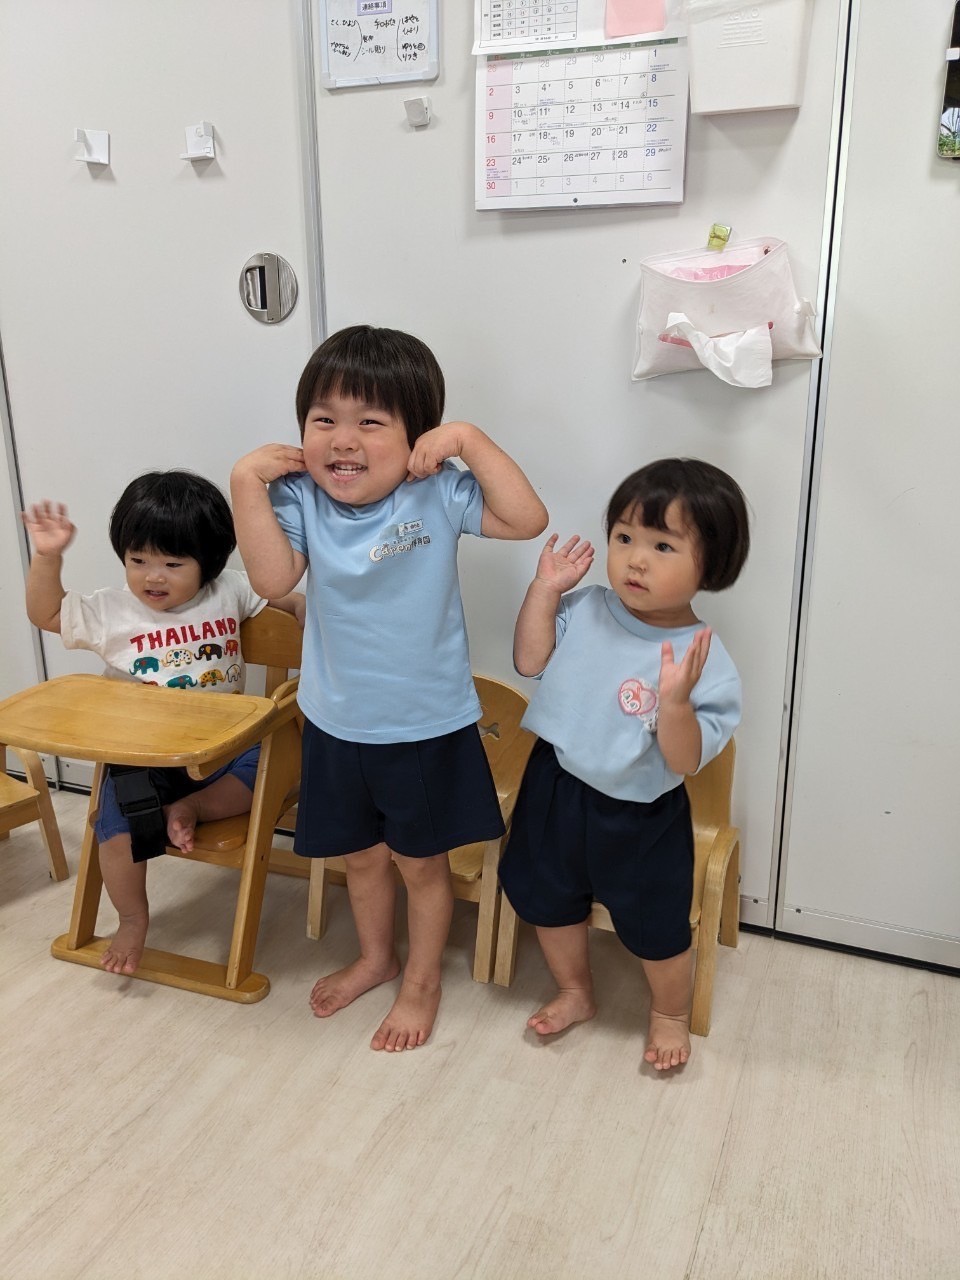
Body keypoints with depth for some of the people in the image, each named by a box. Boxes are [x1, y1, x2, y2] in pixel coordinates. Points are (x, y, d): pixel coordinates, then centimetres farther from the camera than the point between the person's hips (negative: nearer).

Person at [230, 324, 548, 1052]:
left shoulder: (437, 496, -17)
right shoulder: (302, 500, -11)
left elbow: (528, 520, -25)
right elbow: (272, 578, -22)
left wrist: (471, 440, -29)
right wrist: (247, 485, -27)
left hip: (427, 725, -3)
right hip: (336, 723, 3)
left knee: (422, 862, 17)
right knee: (361, 855, 24)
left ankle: (422, 983, 41)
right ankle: (376, 958, 51)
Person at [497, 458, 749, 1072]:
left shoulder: (705, 661, -23)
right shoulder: (586, 610, -10)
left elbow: (684, 761, -24)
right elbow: (530, 661, -6)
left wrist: (675, 701, -42)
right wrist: (545, 589, -15)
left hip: (639, 818, -4)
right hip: (556, 788, 5)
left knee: (656, 929, 15)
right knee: (548, 899, 24)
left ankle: (671, 1013, 48)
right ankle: (576, 993, 52)